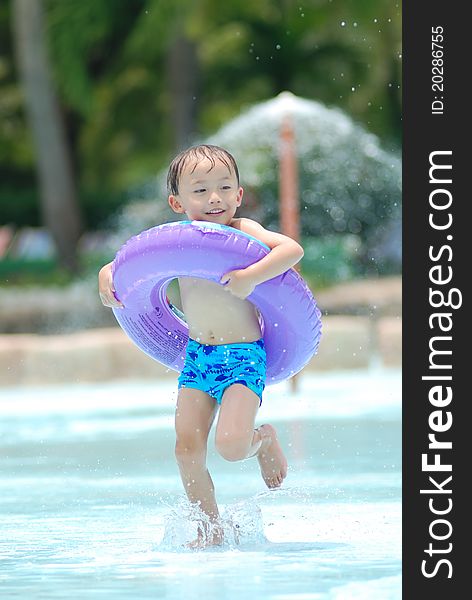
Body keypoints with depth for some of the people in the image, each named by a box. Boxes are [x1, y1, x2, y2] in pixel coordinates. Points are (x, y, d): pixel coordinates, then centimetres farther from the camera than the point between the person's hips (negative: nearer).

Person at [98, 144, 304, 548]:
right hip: (197, 359, 5)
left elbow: (292, 249, -25)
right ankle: (211, 528, 17)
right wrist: (107, 277, -9)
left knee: (230, 445, -18)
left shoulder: (243, 232, -10)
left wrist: (249, 278, -35)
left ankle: (264, 439, 18)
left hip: (245, 357, -5)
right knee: (187, 450, -1)